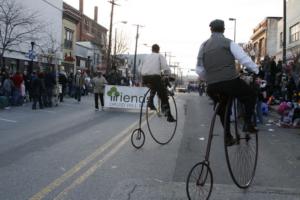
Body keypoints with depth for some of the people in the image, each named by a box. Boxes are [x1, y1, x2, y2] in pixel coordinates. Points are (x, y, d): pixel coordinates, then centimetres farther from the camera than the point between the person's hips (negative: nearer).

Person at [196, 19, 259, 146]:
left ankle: (228, 137, 25)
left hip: (212, 87, 4)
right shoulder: (228, 43, 2)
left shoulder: (204, 46, 13)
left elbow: (199, 70, 13)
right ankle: (248, 123, 7)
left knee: (223, 108, 27)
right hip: (230, 81, -4)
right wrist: (256, 70, 9)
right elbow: (244, 59, -4)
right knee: (251, 94, 20)